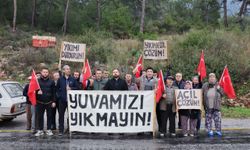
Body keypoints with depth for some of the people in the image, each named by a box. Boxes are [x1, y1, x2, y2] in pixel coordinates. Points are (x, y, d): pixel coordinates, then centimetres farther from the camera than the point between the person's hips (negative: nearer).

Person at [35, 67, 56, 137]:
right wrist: (37, 92, -15)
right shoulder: (37, 81, 5)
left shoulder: (51, 82, 6)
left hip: (49, 102, 0)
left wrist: (53, 101, -1)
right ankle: (40, 130, 13)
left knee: (49, 116, 5)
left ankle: (49, 130, 14)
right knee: (40, 116, 5)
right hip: (40, 102, 0)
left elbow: (53, 92, 5)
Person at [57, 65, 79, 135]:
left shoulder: (73, 79, 4)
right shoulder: (60, 79, 4)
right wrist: (59, 95, 1)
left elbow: (77, 87, 4)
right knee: (61, 115, 3)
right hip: (62, 100, 0)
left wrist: (71, 88, -11)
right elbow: (57, 88, 12)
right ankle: (61, 130, 10)